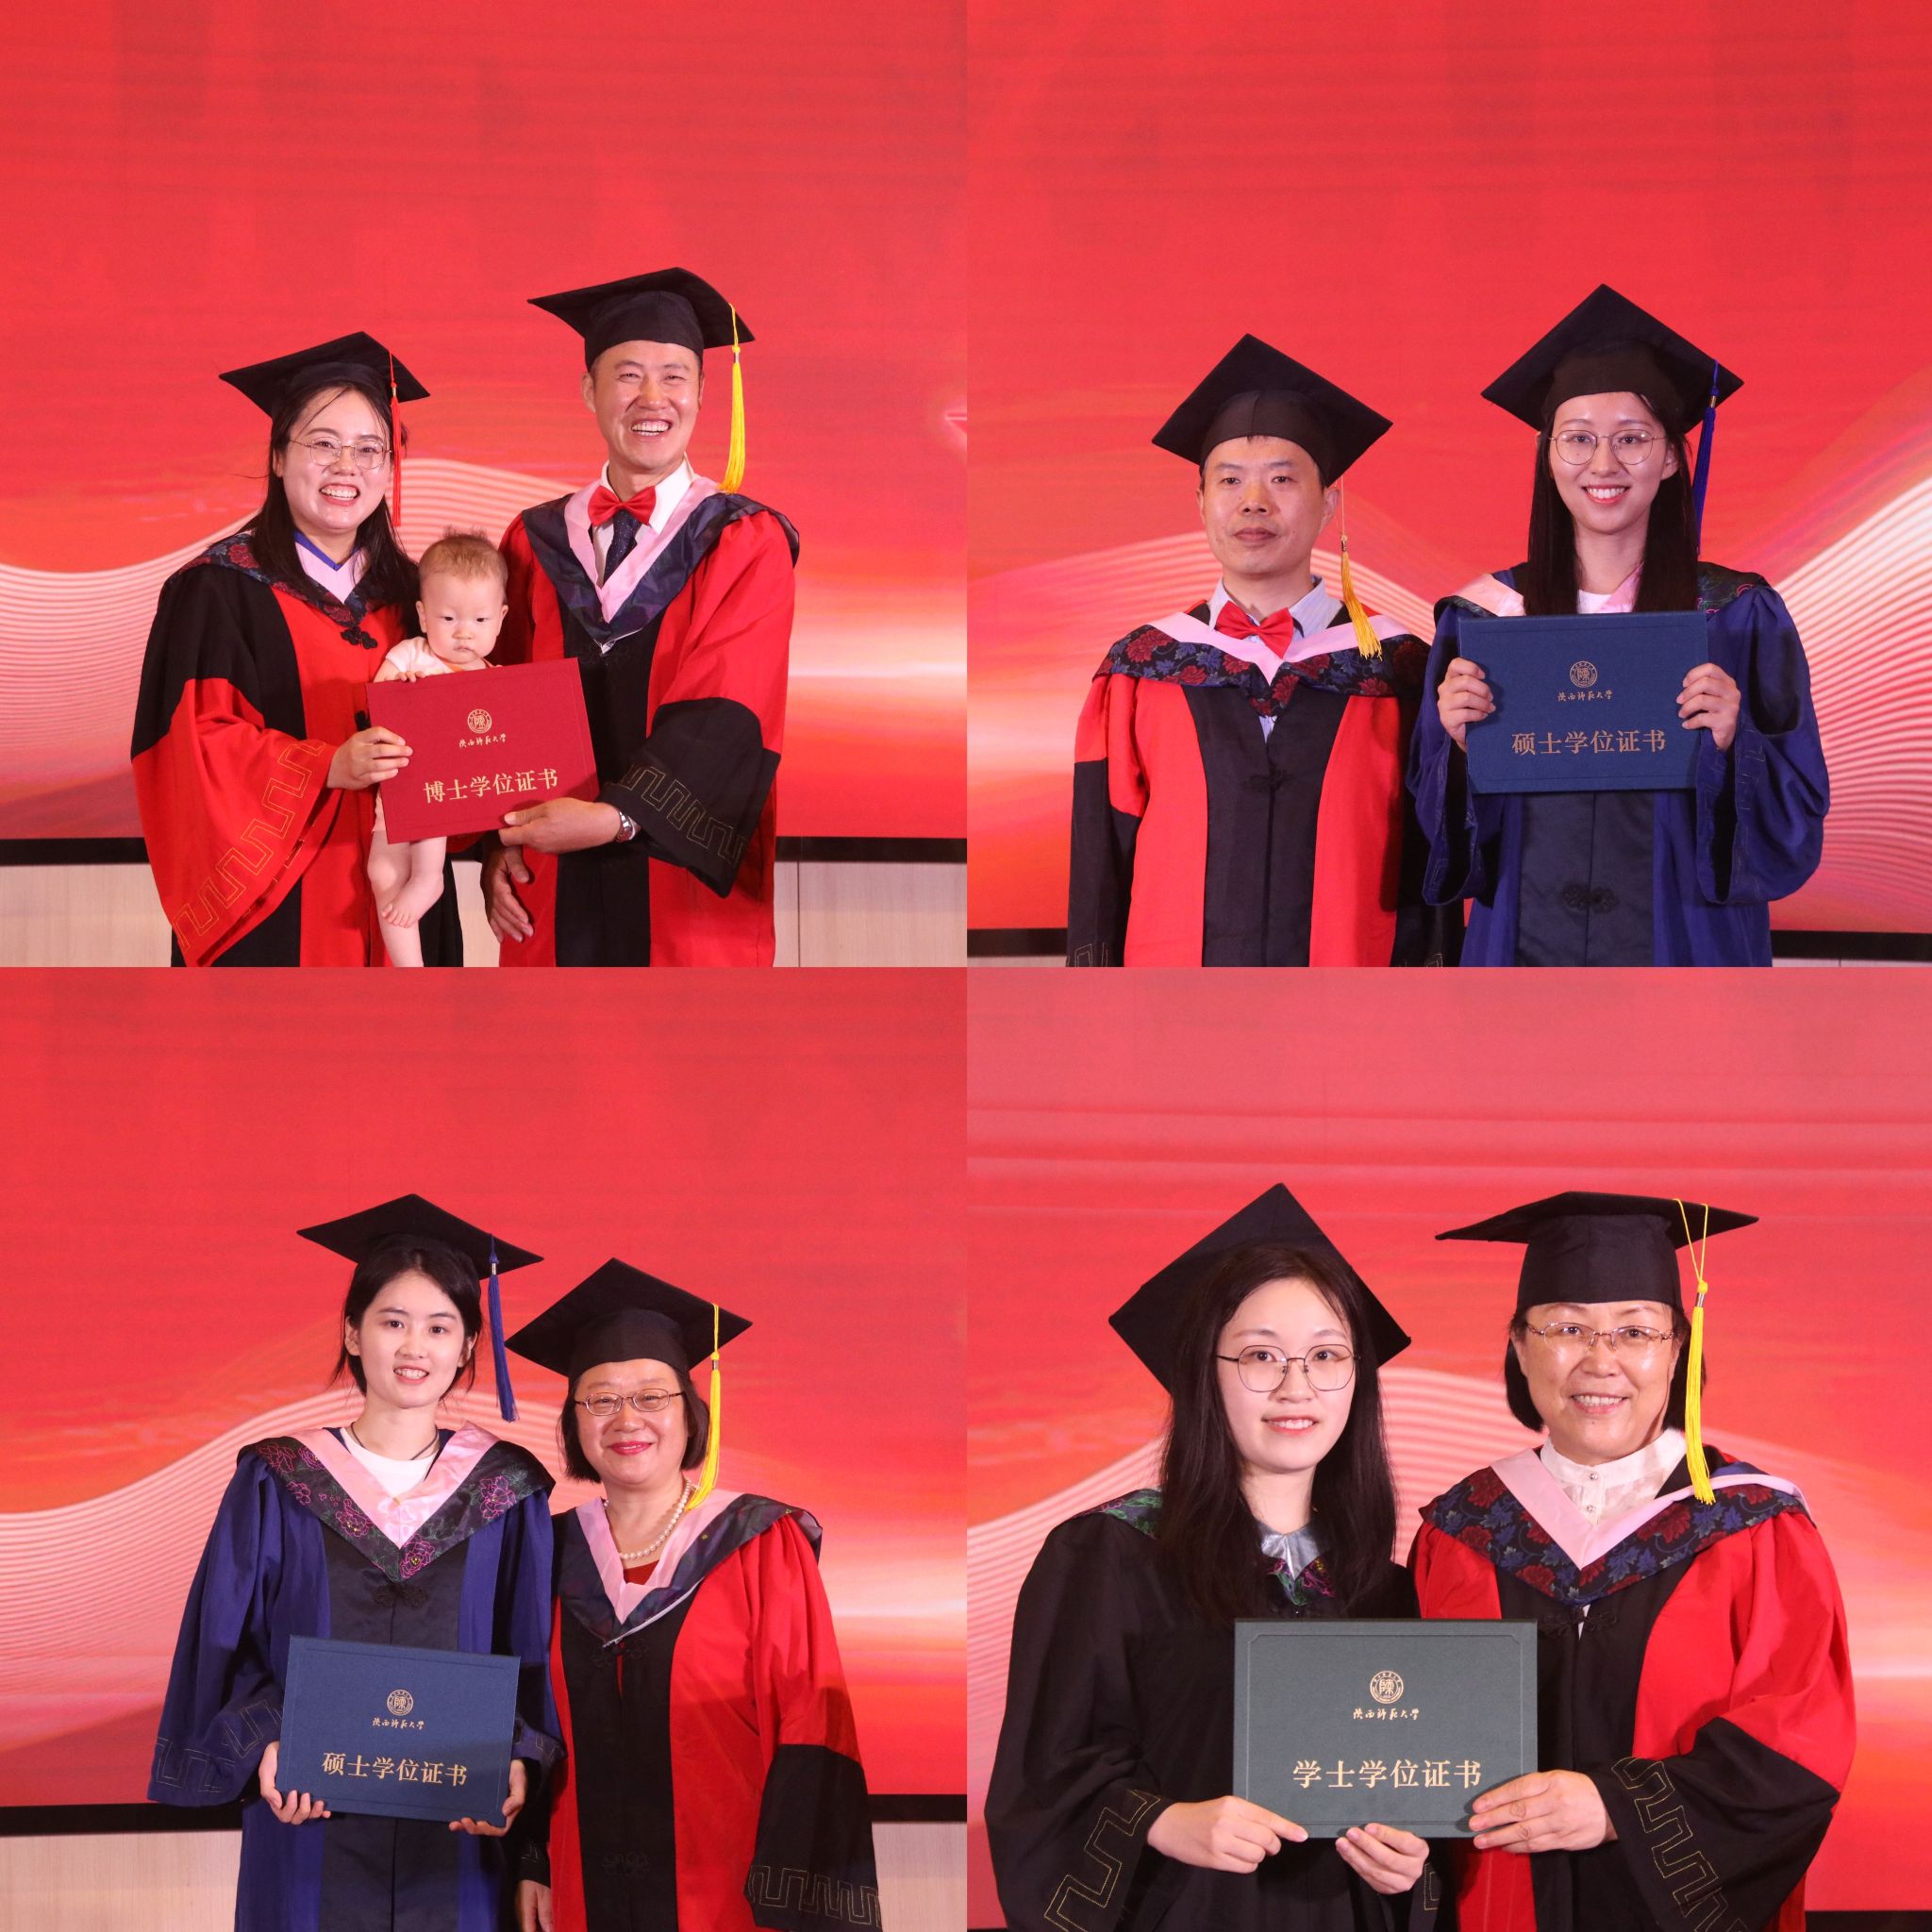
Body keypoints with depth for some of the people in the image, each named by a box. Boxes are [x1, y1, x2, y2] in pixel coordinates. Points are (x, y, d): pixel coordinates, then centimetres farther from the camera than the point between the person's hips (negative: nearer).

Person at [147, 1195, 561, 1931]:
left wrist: (516, 1760, -12)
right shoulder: (278, 1485, 2)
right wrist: (264, 1745, -13)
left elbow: (535, 1656, 4)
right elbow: (228, 1644, 3)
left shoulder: (507, 1493, 4)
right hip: (313, 1831, 0)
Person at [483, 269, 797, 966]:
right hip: (555, 899, 3)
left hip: (687, 902, -3)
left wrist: (617, 816, -26)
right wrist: (498, 845, -6)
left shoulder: (747, 543, 0)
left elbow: (723, 718, -12)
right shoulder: (536, 543, 11)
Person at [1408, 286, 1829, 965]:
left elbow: (1797, 824, -4)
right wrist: (1462, 746, -17)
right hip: (1525, 953, 1)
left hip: (1682, 948, -1)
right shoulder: (1483, 615, 0)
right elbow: (1438, 818, 2)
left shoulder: (1739, 617, -4)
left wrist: (1731, 747, -22)